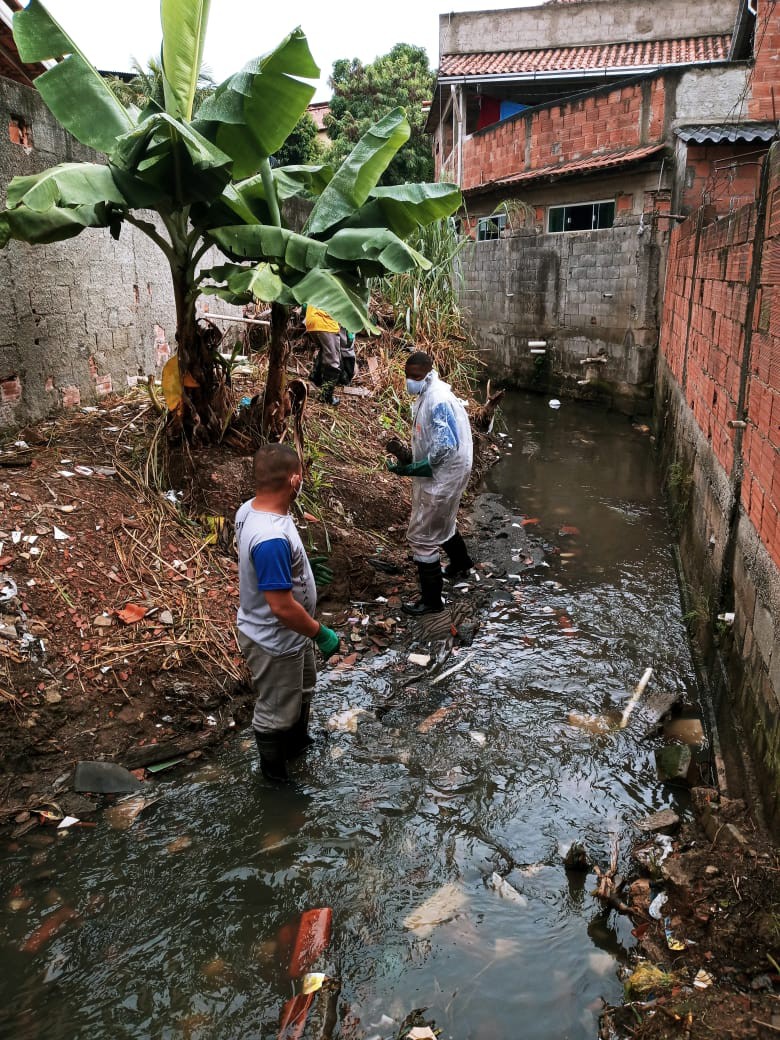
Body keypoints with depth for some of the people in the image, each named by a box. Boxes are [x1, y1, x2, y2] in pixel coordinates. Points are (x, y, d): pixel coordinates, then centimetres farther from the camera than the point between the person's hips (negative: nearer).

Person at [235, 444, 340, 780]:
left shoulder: (249, 509, -8)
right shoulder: (271, 539, -38)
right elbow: (282, 607, -33)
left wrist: (301, 574, 21)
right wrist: (321, 633, -19)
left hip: (286, 634, 9)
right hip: (275, 642, -9)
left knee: (301, 689, 32)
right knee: (276, 711, 16)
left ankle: (298, 741, 57)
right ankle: (277, 775, 40)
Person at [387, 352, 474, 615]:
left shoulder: (438, 400, -26)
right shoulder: (426, 394, 5)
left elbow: (445, 447, -29)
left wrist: (411, 469, -27)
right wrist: (409, 461, 6)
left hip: (442, 477, -10)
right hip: (436, 473, 10)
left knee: (422, 536, -4)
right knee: (442, 521, 30)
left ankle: (431, 600, 7)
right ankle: (461, 563, 55)